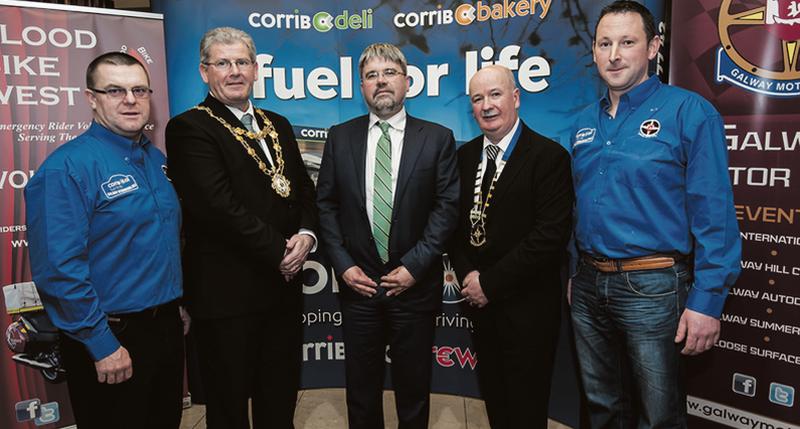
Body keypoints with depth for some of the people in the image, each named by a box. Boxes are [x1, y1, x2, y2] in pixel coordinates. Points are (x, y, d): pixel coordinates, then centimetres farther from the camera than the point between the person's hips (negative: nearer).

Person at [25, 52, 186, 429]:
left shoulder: (157, 159, 7)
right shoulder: (66, 167, -16)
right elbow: (59, 268, -21)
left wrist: (177, 309, 13)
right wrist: (102, 345, -18)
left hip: (167, 327, 7)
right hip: (112, 341, -7)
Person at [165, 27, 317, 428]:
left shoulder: (278, 124, 13)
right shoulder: (189, 128, -9)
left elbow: (304, 190, 13)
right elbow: (219, 207, -20)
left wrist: (306, 235, -6)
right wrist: (279, 252, -15)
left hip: (283, 286, 6)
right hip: (227, 291, -6)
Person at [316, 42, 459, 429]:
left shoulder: (437, 138, -1)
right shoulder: (340, 137, 5)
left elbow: (447, 206, -6)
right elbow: (325, 204, 4)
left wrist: (414, 266, -12)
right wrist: (343, 265, -5)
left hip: (415, 284, -1)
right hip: (358, 283, 2)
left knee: (413, 386, 14)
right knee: (361, 386, 15)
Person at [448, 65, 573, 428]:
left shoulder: (549, 156, -12)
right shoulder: (465, 156, 7)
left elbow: (550, 234, -19)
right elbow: (454, 223, 9)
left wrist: (490, 282, -17)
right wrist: (467, 274, -7)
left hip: (526, 305, -5)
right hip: (480, 302, 5)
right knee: (493, 398, 19)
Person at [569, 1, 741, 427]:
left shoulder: (688, 111, -9)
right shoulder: (584, 122, 9)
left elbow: (713, 214, -13)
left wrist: (707, 300, -16)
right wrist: (571, 273, 12)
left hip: (652, 287, -5)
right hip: (588, 285, 6)